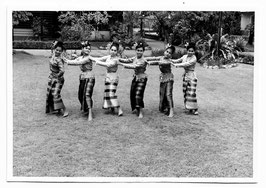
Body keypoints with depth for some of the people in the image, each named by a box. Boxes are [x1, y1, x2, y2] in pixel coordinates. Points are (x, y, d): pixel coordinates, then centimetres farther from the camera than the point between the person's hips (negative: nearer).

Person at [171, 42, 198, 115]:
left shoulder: (194, 58, -13)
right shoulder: (184, 56, 7)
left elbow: (187, 64, -23)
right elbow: (177, 61, 11)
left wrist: (177, 65, -25)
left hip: (192, 76, -6)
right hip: (185, 75, 6)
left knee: (191, 93, -10)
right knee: (185, 92, 7)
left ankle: (194, 109, -3)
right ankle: (189, 108, 16)